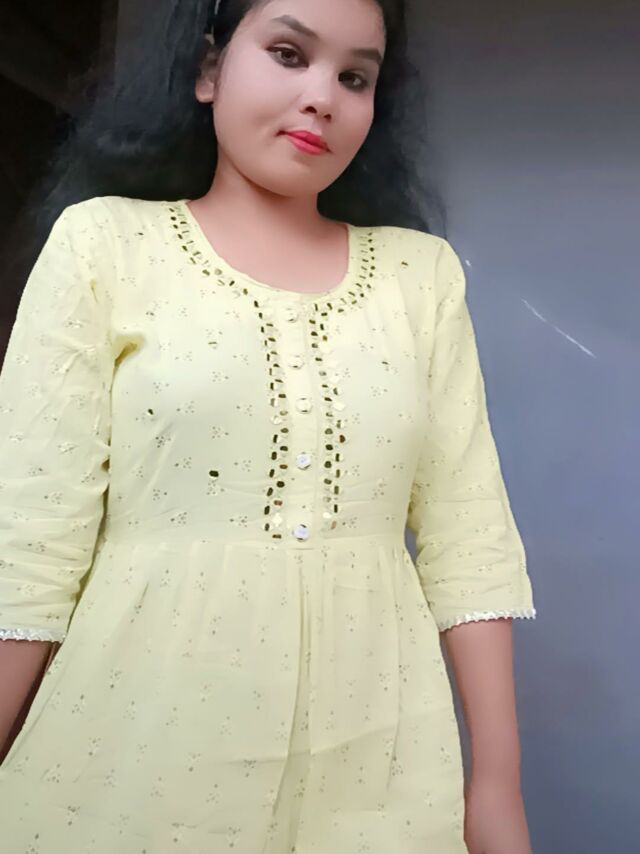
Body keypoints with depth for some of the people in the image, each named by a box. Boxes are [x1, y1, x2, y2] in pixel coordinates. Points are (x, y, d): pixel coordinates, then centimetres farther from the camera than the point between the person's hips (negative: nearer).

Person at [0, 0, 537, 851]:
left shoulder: (424, 272, 5)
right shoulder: (104, 242, -3)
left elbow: (467, 536, 2)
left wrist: (498, 780, 0)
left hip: (376, 764, 3)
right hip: (137, 751, -2)